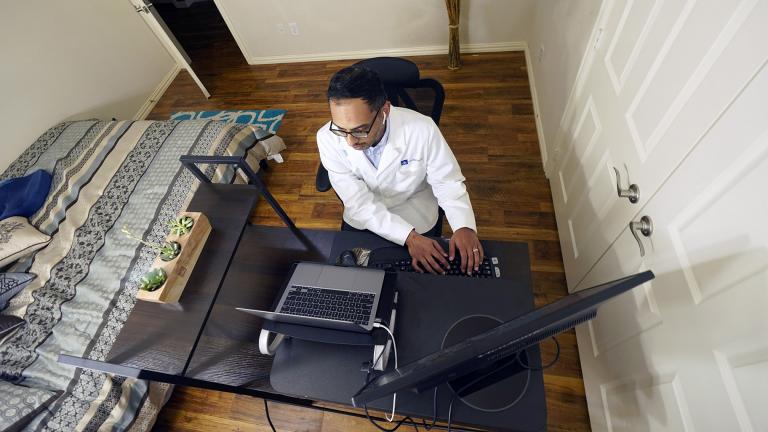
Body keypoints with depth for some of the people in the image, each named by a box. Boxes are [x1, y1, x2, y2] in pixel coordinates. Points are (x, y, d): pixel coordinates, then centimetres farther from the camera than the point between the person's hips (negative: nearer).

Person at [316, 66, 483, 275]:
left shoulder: (422, 130, -27)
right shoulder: (328, 138, -23)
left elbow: (448, 182, -15)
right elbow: (359, 203, -24)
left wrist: (464, 226, -34)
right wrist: (408, 236, -35)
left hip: (418, 222, 0)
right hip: (362, 220, 1)